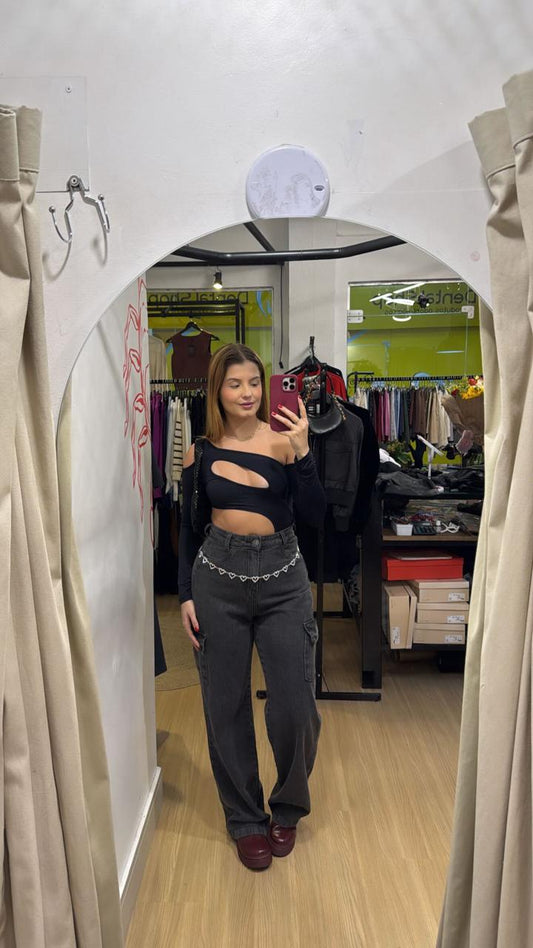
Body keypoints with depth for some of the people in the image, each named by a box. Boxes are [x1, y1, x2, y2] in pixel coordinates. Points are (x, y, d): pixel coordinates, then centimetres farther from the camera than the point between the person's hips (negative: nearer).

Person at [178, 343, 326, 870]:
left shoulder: (284, 439, -3)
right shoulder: (201, 451, 3)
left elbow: (315, 515, -9)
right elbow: (189, 528, 8)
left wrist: (301, 452, -20)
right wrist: (185, 595, 5)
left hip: (281, 578, -1)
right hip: (217, 578, 1)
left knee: (294, 707, 0)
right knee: (226, 706, 9)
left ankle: (287, 808, 31)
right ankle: (245, 819, 31)